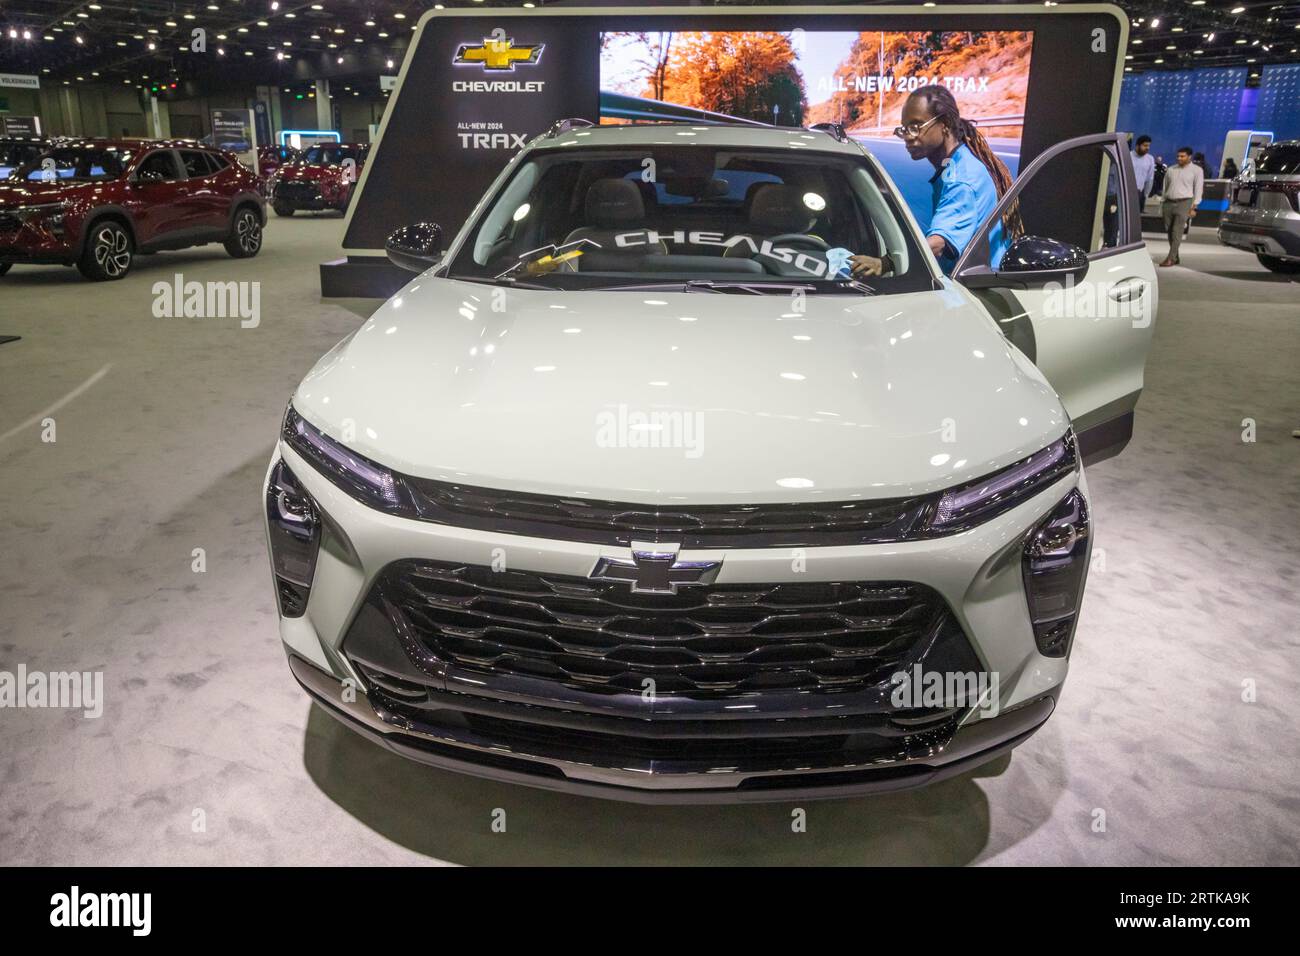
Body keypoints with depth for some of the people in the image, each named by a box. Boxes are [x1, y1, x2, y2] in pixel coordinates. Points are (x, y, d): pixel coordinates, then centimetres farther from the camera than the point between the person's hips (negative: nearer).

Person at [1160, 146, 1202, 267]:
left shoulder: (1196, 170, 4)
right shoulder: (1170, 170, 16)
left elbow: (1198, 189, 0)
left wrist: (1193, 207, -8)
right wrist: (1162, 207, 14)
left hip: (1184, 203, -5)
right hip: (1168, 203, 5)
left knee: (1177, 232, -13)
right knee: (1169, 232, 4)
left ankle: (1170, 258, -17)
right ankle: (1175, 257, 12)